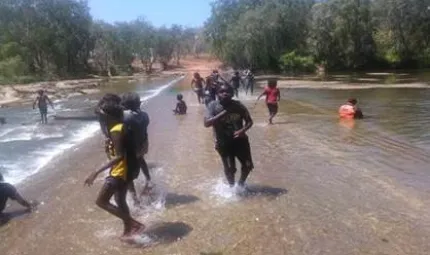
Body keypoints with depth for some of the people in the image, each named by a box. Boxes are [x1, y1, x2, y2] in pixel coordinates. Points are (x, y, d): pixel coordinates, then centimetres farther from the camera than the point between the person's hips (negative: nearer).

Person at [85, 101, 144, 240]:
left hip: (119, 172, -10)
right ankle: (128, 229, 34)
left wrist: (96, 172, -32)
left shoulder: (115, 131, -22)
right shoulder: (121, 127, 7)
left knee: (101, 201, -2)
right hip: (124, 170, 10)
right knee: (120, 201, 21)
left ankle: (133, 223, -1)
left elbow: (118, 156, -30)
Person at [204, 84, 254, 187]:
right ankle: (232, 186, 30)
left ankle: (241, 184, 35)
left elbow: (249, 121, 2)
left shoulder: (238, 105, -4)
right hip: (223, 142, -3)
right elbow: (206, 123, -22)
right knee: (229, 169, -1)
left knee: (248, 165, 6)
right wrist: (223, 113, -28)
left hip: (240, 139, 3)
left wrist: (242, 130, -19)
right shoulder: (213, 106, -10)